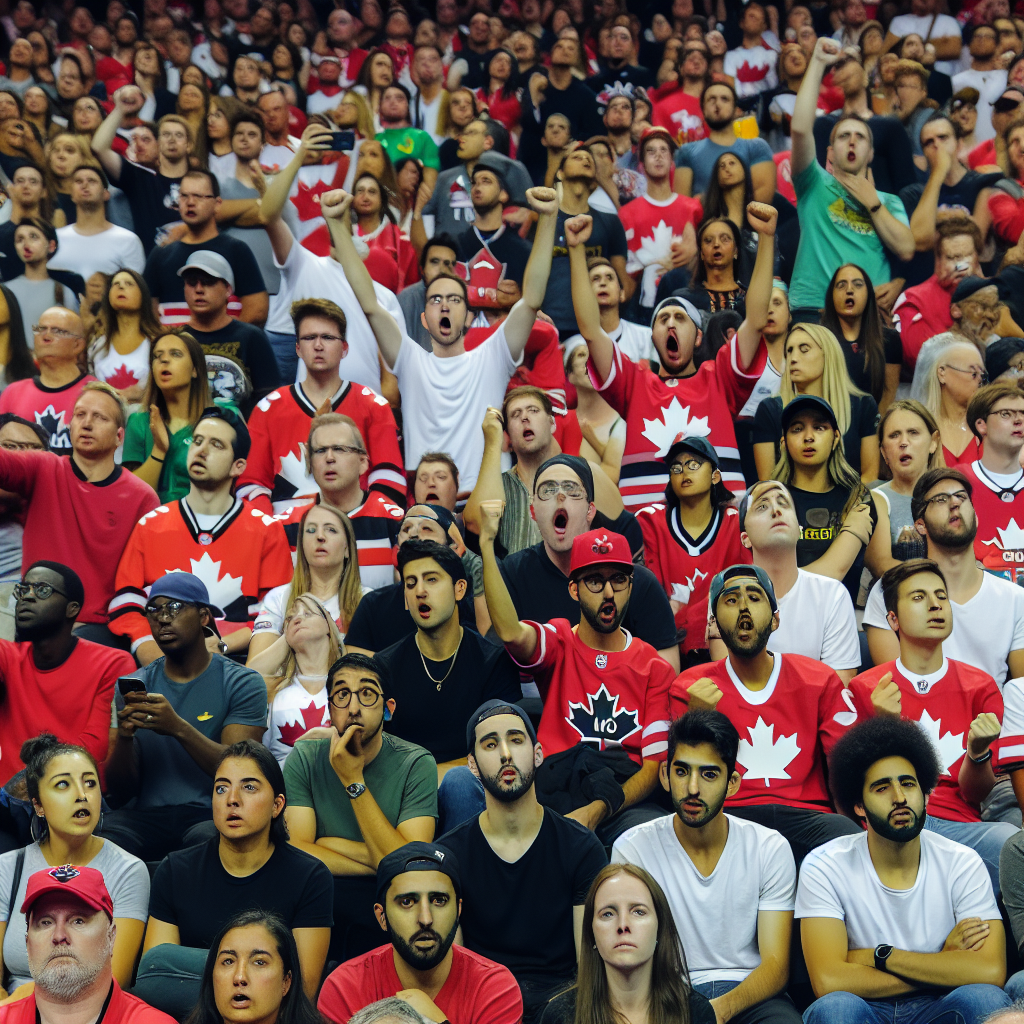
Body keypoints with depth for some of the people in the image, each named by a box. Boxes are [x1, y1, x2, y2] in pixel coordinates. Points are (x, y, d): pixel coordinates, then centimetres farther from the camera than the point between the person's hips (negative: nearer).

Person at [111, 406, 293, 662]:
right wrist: (155, 657, -10)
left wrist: (219, 647, -11)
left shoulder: (267, 531, 9)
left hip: (232, 662, -1)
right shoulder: (150, 525, 14)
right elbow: (125, 605, 8)